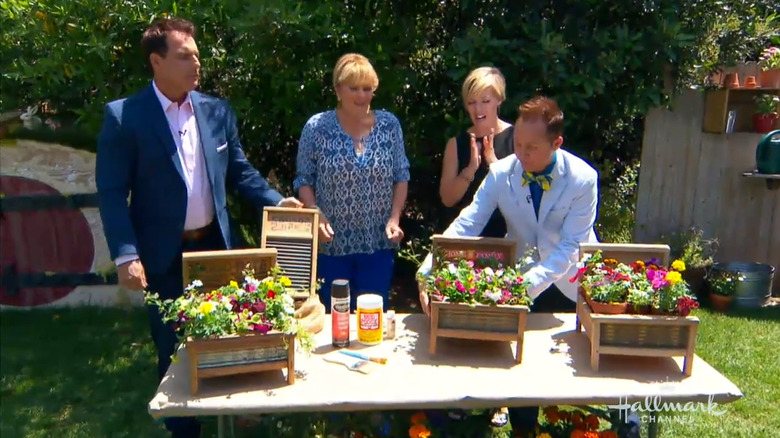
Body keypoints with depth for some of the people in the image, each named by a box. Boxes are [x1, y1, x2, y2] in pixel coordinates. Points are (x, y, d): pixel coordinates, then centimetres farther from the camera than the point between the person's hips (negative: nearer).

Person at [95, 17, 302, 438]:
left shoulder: (217, 111, 2)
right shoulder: (124, 116, -10)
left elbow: (239, 171, 10)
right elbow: (112, 192, -11)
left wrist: (277, 201, -4)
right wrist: (126, 255, -18)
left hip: (214, 245, 4)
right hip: (163, 255, -3)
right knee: (173, 348, 11)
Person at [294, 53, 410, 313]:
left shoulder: (390, 125, -1)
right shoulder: (316, 128, -6)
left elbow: (401, 177, 6)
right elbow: (304, 181, 0)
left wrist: (395, 217, -6)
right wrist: (317, 216, -15)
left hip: (379, 243, 1)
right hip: (332, 244, -1)